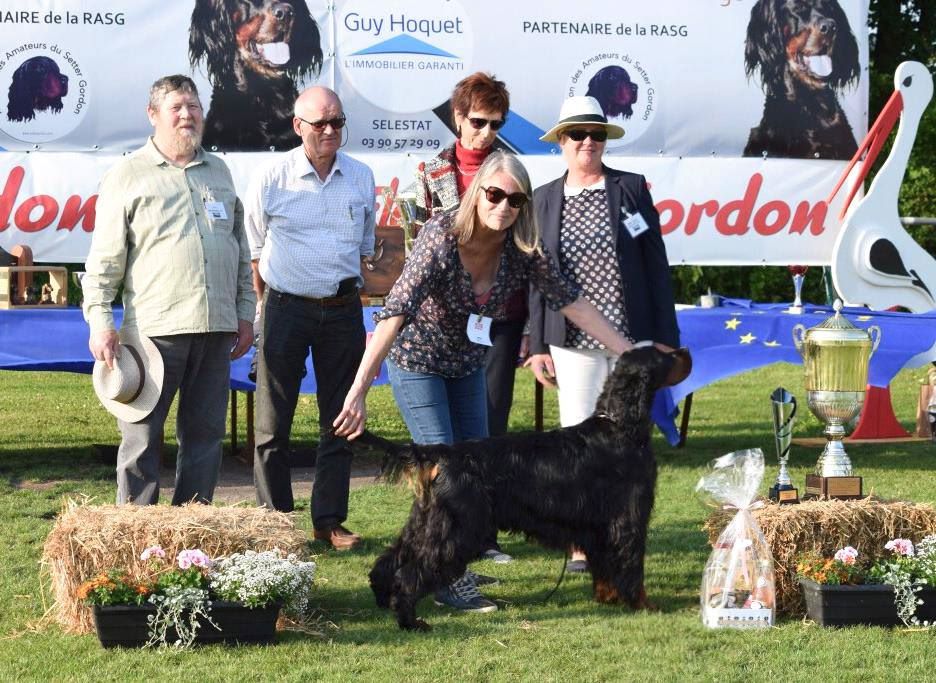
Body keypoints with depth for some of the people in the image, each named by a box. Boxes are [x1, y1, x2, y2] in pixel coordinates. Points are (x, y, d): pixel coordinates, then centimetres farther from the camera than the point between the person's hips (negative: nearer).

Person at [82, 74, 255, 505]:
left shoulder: (218, 172, 18)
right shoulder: (127, 175, 2)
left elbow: (240, 249, 22)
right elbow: (104, 258, -2)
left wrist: (245, 313, 17)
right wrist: (99, 320, -10)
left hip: (215, 326, 5)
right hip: (154, 326, -5)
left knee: (205, 433, 7)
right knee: (142, 436, -3)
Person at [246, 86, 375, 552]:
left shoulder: (361, 178, 5)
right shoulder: (272, 180, -5)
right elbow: (255, 250, 5)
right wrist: (267, 307, 6)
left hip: (343, 308, 3)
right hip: (287, 305, -3)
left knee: (339, 420, 7)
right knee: (273, 422, -1)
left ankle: (329, 520, 15)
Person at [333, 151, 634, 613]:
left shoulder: (523, 250, -17)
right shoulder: (441, 238, -33)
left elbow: (570, 302, -9)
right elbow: (395, 313, -40)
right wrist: (359, 391, -48)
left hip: (468, 365, 6)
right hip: (418, 362, -6)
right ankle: (449, 582, 0)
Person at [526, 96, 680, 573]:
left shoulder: (631, 189, 4)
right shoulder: (544, 199, 7)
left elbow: (656, 264, 4)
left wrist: (666, 336, 0)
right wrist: (537, 346, 5)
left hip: (631, 336, -1)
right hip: (573, 341, 1)